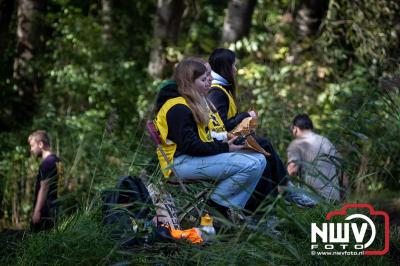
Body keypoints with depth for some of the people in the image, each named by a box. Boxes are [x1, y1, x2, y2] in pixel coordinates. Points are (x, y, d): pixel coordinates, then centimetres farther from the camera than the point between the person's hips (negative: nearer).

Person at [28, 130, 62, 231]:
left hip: (45, 211, -10)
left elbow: (44, 188, -18)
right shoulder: (56, 160, 16)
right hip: (54, 207, 10)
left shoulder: (46, 163, -14)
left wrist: (37, 211, -18)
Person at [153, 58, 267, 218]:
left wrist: (227, 139, 3)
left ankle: (231, 208, -4)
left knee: (259, 160, 0)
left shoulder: (199, 102, 20)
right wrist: (224, 148, -18)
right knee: (250, 165, -23)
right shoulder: (177, 108, -13)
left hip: (204, 155, 10)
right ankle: (216, 204, -11)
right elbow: (189, 145, -22)